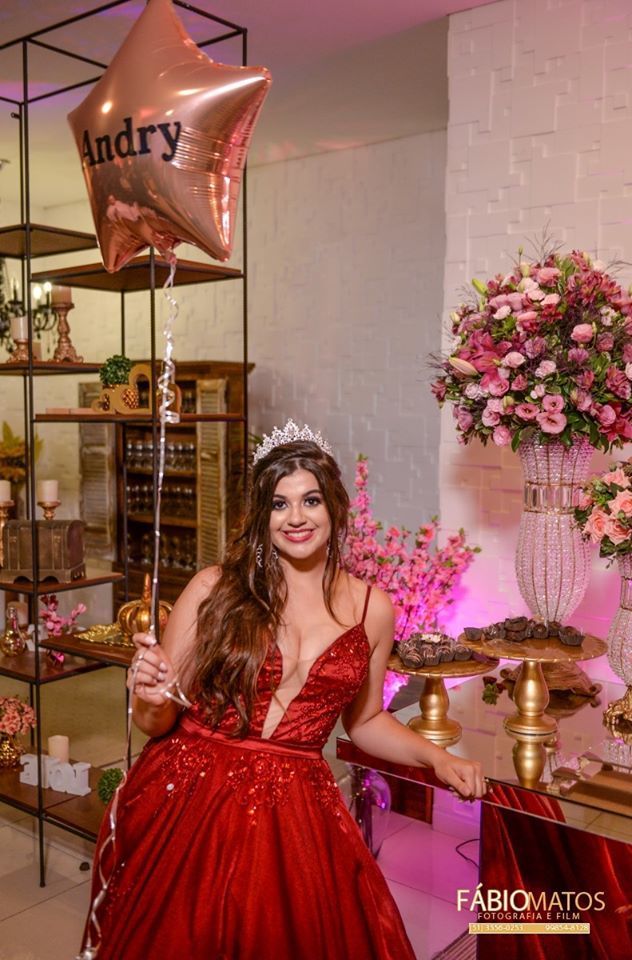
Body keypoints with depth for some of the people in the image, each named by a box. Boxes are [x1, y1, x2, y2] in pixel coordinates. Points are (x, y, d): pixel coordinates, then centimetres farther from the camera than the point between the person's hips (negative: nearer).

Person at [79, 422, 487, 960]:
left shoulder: (371, 608, 2)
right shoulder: (215, 588, -5)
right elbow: (155, 722, 0)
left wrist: (437, 757, 3)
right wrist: (153, 697, -22)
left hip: (295, 809, 2)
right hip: (188, 797, -1)